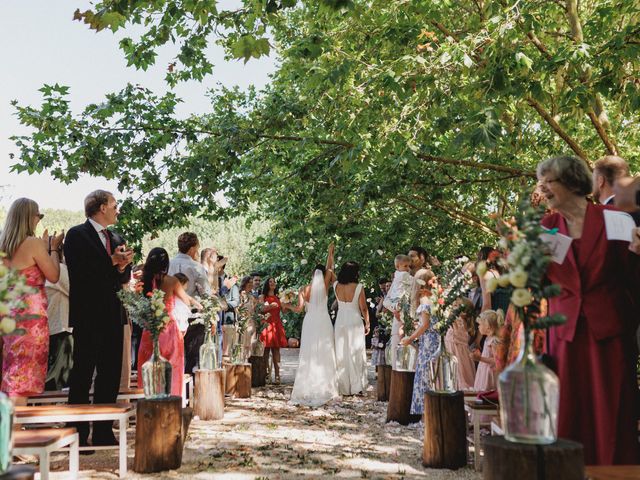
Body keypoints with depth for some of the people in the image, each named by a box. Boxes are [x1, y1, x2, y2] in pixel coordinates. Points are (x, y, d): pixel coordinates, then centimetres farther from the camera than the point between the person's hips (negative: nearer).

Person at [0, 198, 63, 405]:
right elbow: (53, 276, -6)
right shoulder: (33, 243, -12)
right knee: (24, 377, -3)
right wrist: (53, 248, 6)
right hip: (31, 315, -8)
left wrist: (45, 247, 21)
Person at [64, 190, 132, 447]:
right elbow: (79, 271, -16)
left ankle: (103, 432, 18)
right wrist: (112, 261, -16)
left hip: (112, 316, 7)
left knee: (111, 375, 9)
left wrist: (123, 266, -4)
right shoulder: (77, 235, -4)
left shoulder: (117, 239, 18)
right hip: (88, 316, -7)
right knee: (82, 375, -1)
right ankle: (78, 435, 6)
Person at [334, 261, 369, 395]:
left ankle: (343, 387, 13)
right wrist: (367, 323, 4)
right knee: (355, 354, 4)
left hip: (340, 322, 4)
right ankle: (356, 386, 4)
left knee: (341, 354, 10)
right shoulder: (358, 287, -13)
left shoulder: (336, 286, -2)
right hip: (355, 323, -4)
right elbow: (364, 308, -9)